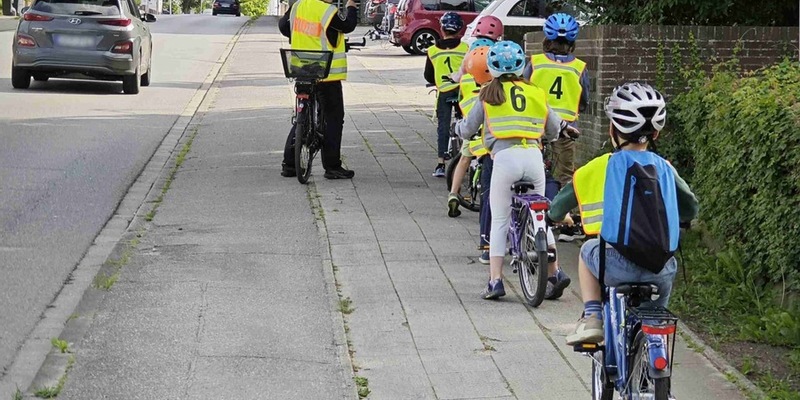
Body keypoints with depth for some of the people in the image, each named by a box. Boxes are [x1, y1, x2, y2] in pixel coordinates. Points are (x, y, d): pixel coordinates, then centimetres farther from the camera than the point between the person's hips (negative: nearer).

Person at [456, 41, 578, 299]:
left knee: (499, 222, 6)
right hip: (533, 155, 3)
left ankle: (495, 281, -1)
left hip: (504, 157, -3)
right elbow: (554, 130, 22)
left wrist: (458, 127, 37)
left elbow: (467, 130, 14)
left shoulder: (489, 95, 7)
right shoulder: (536, 93, 14)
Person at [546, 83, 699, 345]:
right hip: (662, 272, 3)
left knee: (588, 252, 31)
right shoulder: (664, 169, 10)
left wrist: (560, 217, 35)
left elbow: (556, 210, 11)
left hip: (618, 267, -3)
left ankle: (592, 319, 18)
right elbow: (690, 210, 22)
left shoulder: (599, 168, 3)